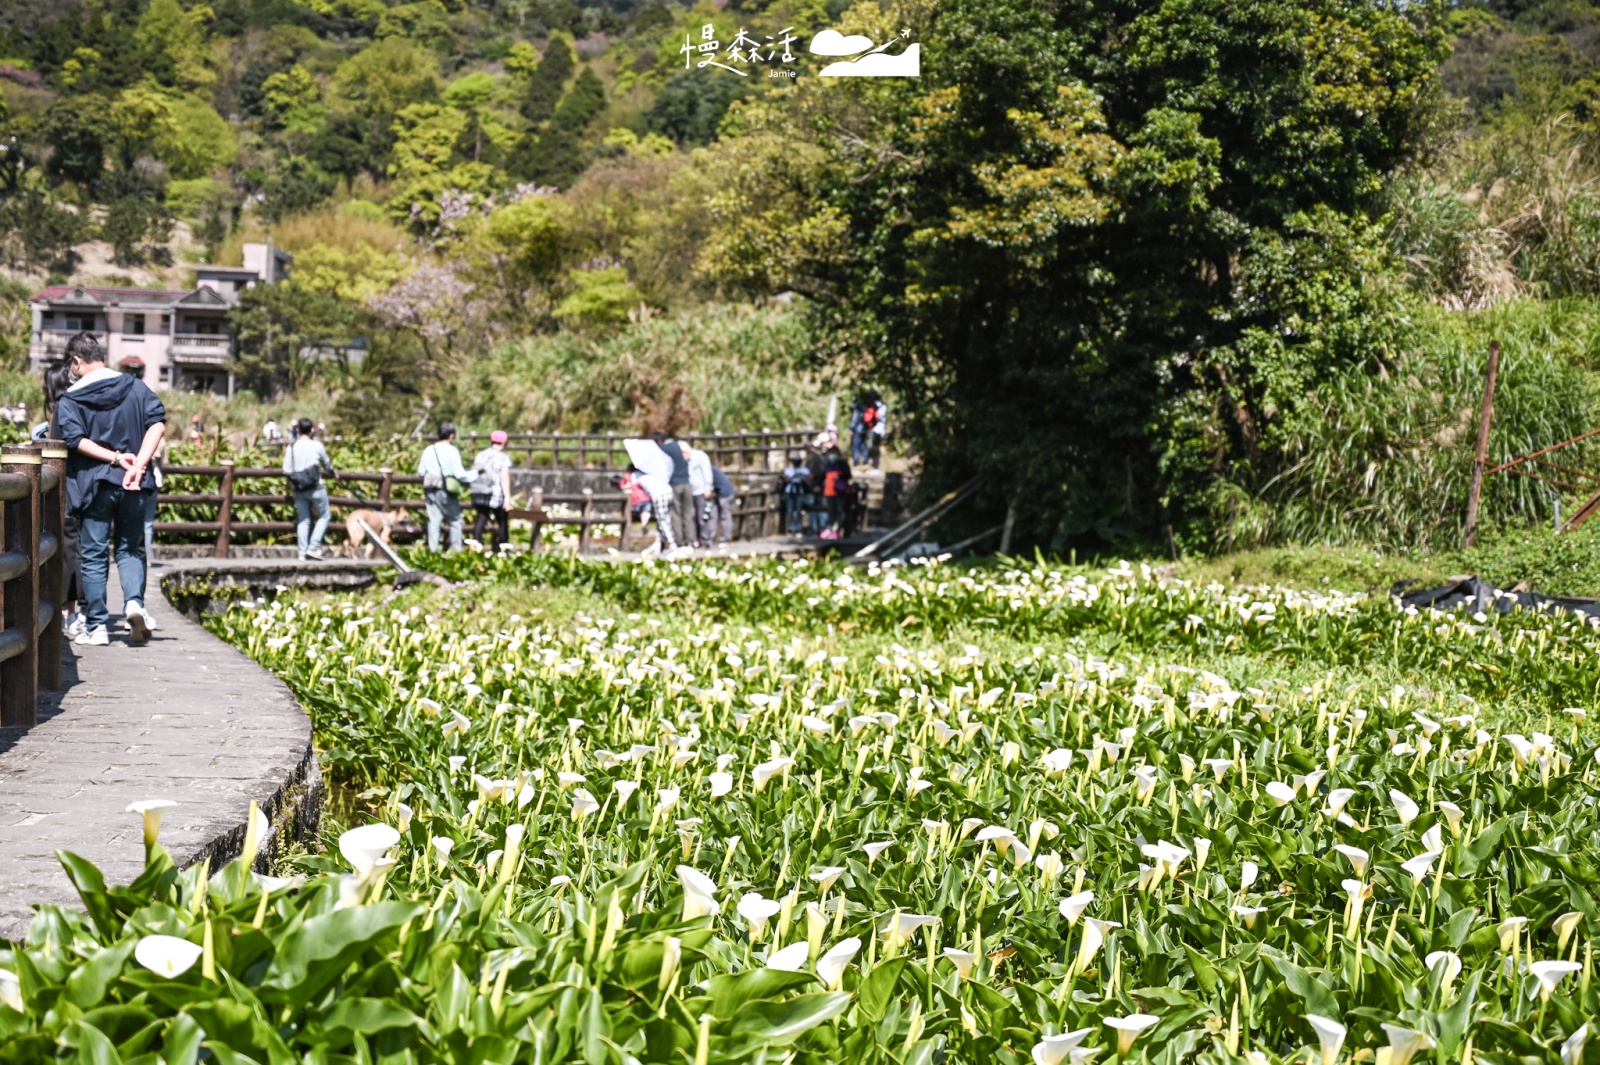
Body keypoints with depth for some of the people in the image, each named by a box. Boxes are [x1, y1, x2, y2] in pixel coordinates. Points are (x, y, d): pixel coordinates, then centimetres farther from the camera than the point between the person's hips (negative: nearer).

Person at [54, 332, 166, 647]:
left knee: (93, 555, 5)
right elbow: (158, 422, -6)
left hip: (92, 484, -2)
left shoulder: (70, 400, -2)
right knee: (130, 549, 13)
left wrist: (115, 457, -16)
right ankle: (134, 602, -12)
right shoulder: (135, 387, 5)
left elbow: (75, 439, -16)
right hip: (132, 485, 2)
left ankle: (97, 626, 4)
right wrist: (138, 464, -13)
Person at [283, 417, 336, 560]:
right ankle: (313, 548, -4)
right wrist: (333, 472, 30)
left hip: (298, 489, 4)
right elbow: (327, 463, 9)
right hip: (315, 487, -4)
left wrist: (293, 482, 16)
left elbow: (286, 469, -2)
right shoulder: (316, 445, -5)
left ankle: (302, 553, 6)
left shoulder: (291, 447, 1)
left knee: (303, 520, 10)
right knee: (323, 517, 8)